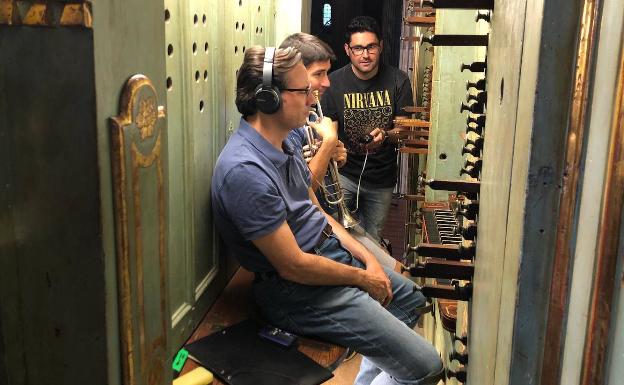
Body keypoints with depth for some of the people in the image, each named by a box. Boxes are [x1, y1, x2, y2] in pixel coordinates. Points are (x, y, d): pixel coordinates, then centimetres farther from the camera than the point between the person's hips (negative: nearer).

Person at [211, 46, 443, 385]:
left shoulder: (283, 144, 4)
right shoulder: (245, 170, -28)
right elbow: (293, 266, -25)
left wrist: (368, 258, 3)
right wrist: (362, 277, -12)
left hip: (331, 251, 10)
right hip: (300, 290, -10)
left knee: (411, 299, 28)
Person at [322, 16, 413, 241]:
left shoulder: (398, 81, -4)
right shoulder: (335, 82, -7)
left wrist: (385, 135, -25)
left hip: (382, 179, 2)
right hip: (344, 173, -1)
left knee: (372, 239, 14)